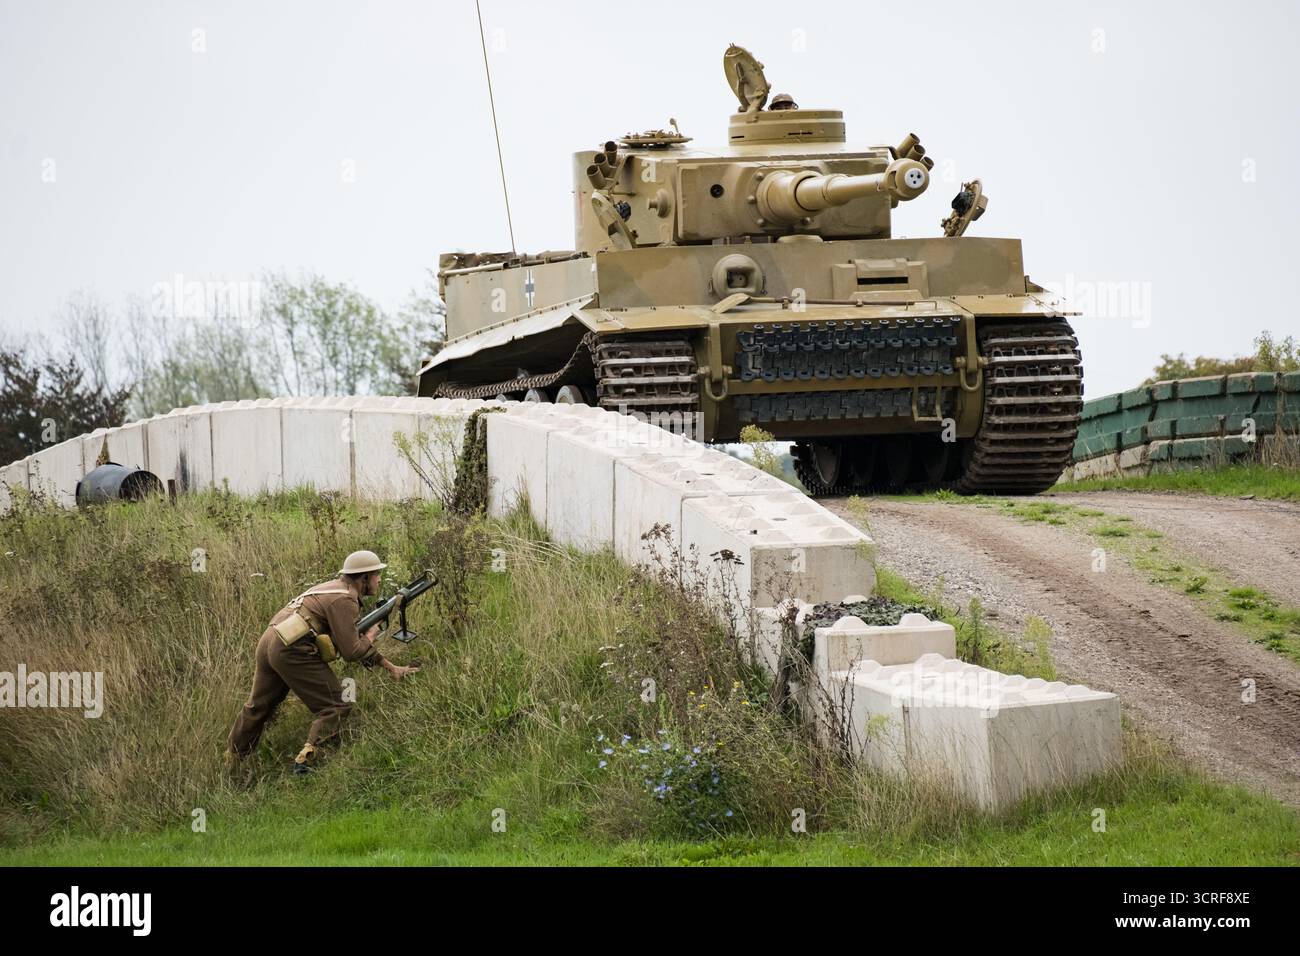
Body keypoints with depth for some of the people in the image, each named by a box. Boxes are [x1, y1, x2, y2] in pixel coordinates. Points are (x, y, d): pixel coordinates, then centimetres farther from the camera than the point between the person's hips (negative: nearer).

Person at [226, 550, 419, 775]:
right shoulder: (344, 600, -9)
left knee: (258, 706, 23)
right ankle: (306, 760, -19)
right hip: (292, 652, -10)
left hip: (268, 642, 10)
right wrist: (371, 635, 9)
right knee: (335, 707, -4)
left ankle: (232, 763, 33)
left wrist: (391, 667, 27)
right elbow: (350, 651, -12)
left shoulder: (336, 589, 23)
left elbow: (351, 641, 29)